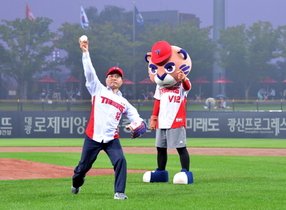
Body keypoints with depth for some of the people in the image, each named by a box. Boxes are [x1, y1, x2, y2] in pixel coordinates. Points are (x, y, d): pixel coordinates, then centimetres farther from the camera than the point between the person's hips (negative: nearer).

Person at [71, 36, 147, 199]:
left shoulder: (124, 102, 16)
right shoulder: (98, 90, 8)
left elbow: (133, 114, 14)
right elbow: (90, 72, 1)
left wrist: (136, 124, -10)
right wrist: (85, 52, -7)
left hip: (111, 139, 2)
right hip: (93, 137, -2)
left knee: (120, 161, -20)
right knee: (84, 166, 8)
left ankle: (119, 192, -13)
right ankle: (76, 184, 38)